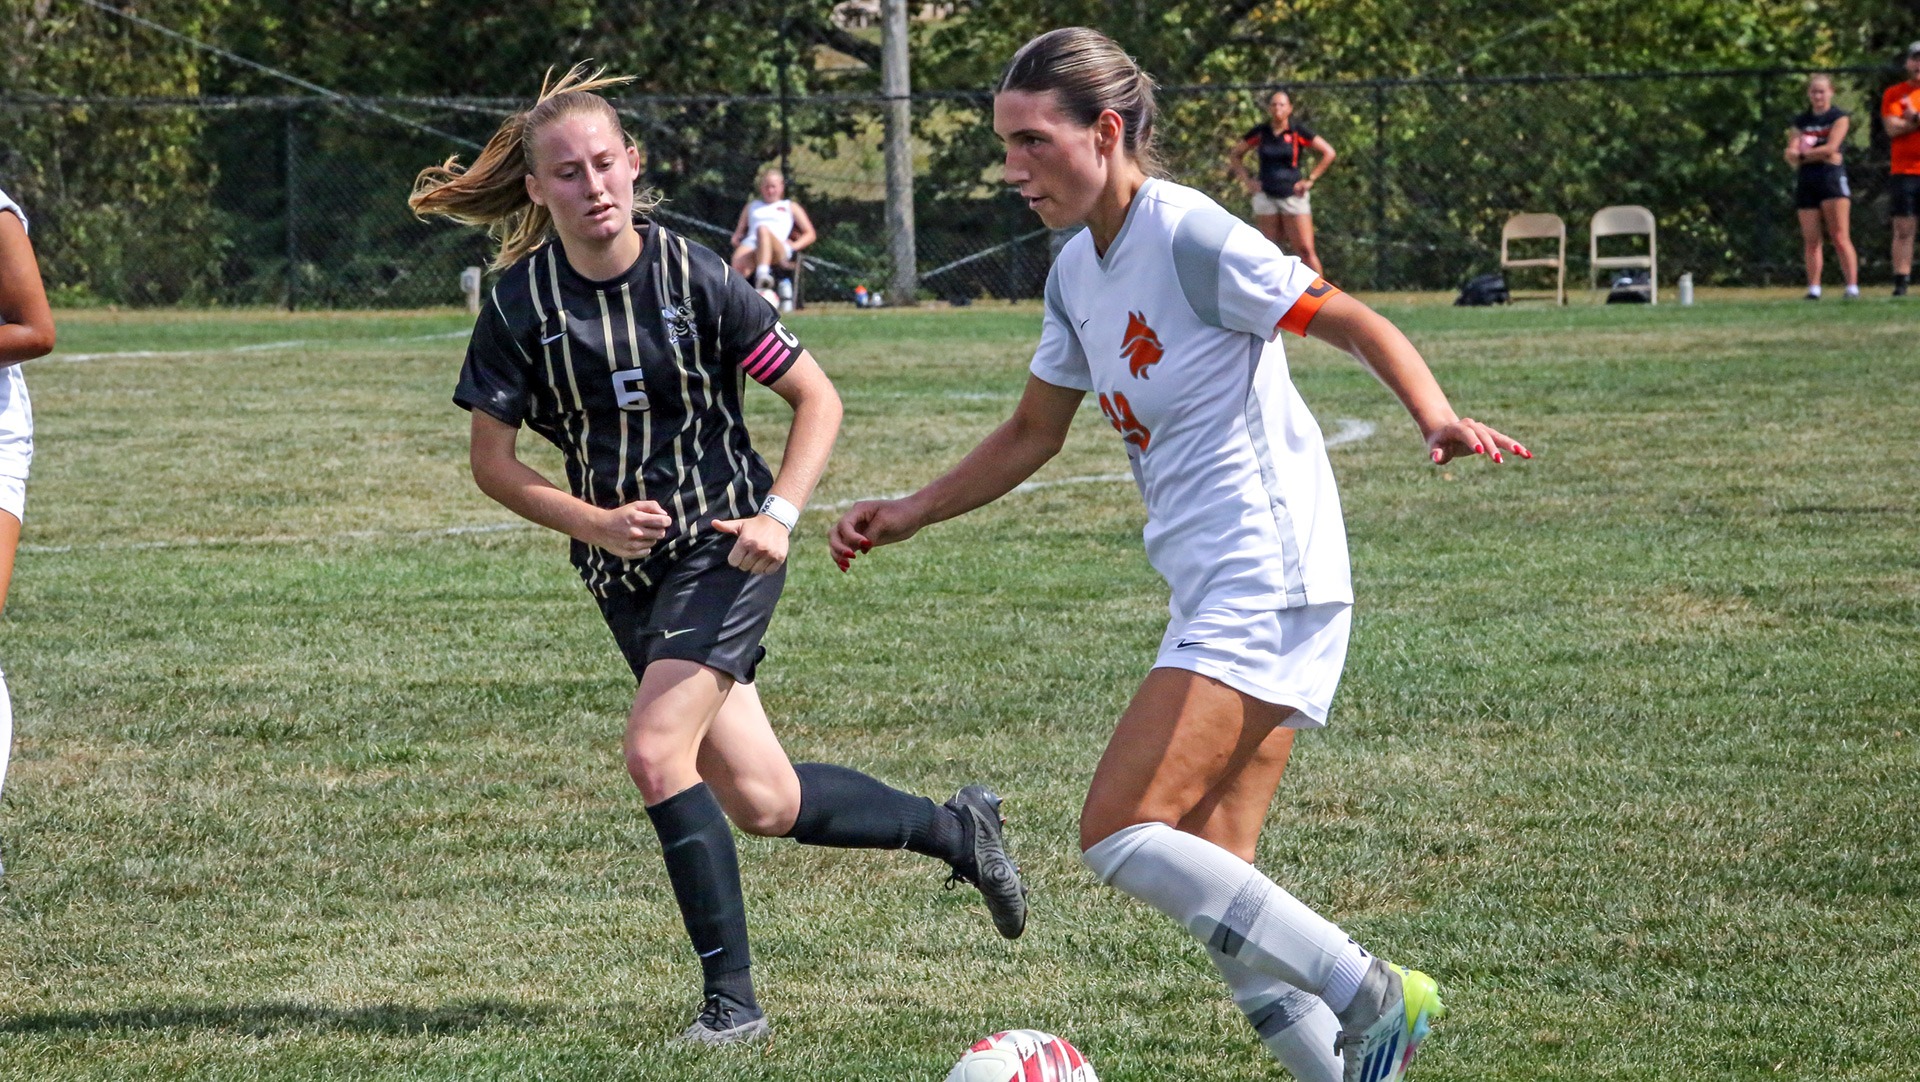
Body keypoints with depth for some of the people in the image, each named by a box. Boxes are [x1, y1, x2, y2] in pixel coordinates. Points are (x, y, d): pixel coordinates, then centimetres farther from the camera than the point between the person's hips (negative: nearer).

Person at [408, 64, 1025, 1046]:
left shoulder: (694, 277, -13)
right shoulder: (521, 301, -7)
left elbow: (816, 397, -6)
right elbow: (491, 459, -2)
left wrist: (778, 514, -18)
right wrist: (594, 522, -17)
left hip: (724, 546, -4)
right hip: (627, 563, 4)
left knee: (656, 752, -22)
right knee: (762, 804, 7)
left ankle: (731, 998, -11)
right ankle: (955, 828, 32)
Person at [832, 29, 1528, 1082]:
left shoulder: (1189, 236, -14)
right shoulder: (1076, 273, 12)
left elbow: (1353, 322, -13)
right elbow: (1032, 433, 25)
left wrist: (1435, 416, -29)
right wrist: (908, 513, 18)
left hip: (1264, 580, -9)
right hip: (1219, 594, 9)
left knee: (1119, 835, -15)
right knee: (1210, 880, 6)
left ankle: (1373, 997, -12)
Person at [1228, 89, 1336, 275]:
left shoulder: (1298, 132, 0)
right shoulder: (1259, 133, 6)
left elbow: (1328, 153, 4)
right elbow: (1235, 155, 18)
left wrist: (1310, 180, -1)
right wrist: (1247, 181, 7)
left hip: (1293, 195, -2)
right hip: (1266, 196, 2)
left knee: (1305, 250, -9)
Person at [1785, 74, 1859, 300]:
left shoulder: (1839, 118, 5)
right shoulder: (1800, 122, 16)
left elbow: (1831, 147, -8)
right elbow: (1791, 154, 4)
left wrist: (1803, 154, -2)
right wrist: (1819, 154, -13)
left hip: (1832, 179, -4)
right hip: (1806, 181, 4)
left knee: (1840, 237, -11)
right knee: (1811, 240, 0)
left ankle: (1853, 286, -14)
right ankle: (1813, 288, 1)